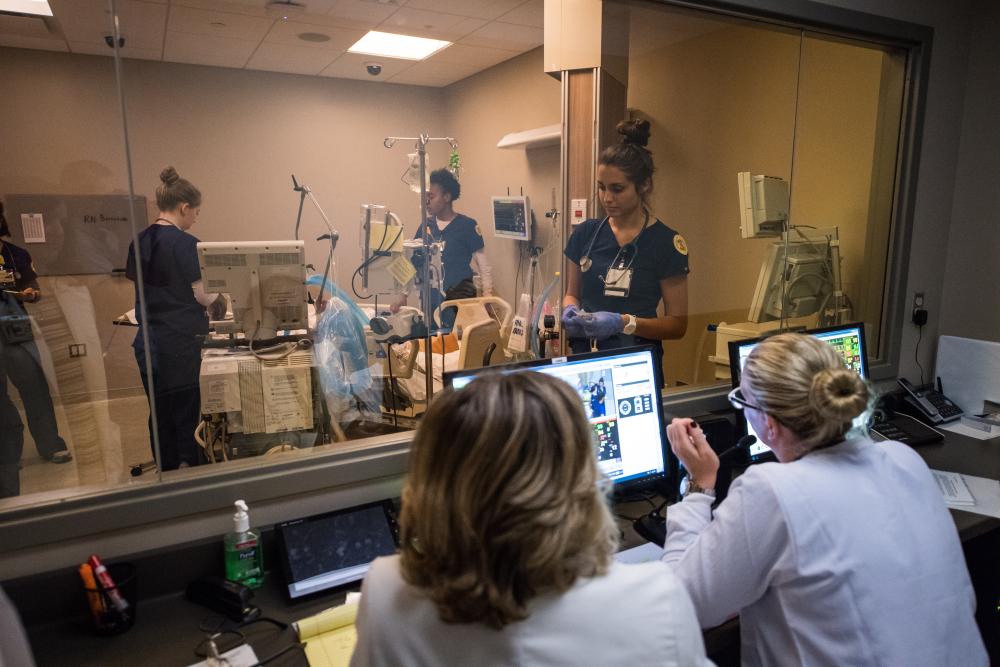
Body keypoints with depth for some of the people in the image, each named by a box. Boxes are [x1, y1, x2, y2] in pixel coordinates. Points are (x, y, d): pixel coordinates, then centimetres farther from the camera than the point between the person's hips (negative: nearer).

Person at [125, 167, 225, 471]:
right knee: (187, 414, 5)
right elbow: (202, 294, -14)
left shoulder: (141, 240, 6)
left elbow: (135, 281, 14)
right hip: (181, 344, -7)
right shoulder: (184, 243, -15)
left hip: (148, 343, 7)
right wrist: (220, 298, 6)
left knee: (160, 414, 15)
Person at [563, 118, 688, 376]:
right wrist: (570, 311, -7)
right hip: (584, 358, 3)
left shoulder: (667, 243, -5)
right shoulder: (585, 233, 4)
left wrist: (624, 323, -18)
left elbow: (678, 323, -4)